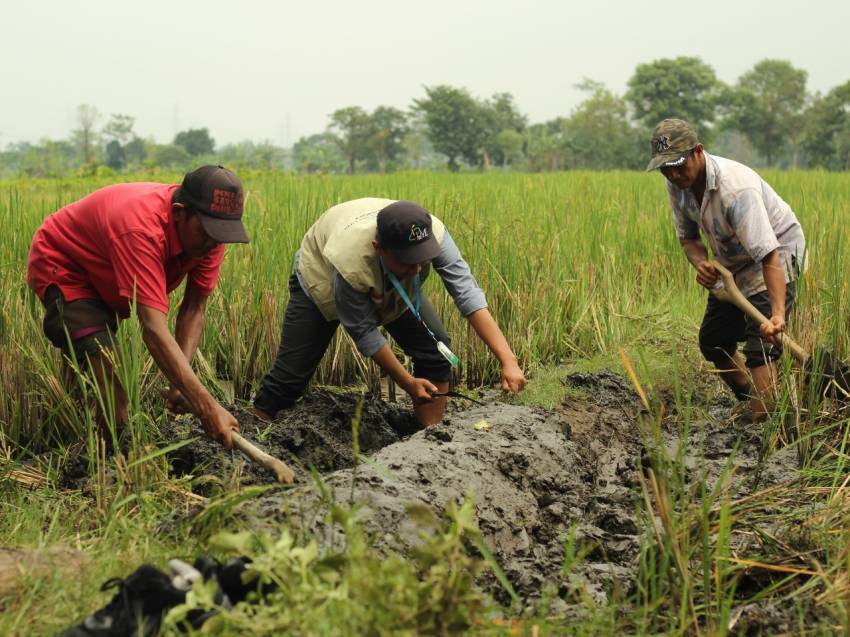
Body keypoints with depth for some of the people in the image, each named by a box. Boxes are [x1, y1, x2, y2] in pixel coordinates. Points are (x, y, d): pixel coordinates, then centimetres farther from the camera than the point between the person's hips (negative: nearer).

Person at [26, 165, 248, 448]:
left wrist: (180, 382, -32)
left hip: (104, 280, 8)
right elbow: (153, 330, -52)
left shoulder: (209, 230, -23)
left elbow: (194, 309, -18)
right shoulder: (142, 229, -45)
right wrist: (207, 407, -57)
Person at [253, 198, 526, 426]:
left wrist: (509, 361, -45)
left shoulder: (431, 233, -38)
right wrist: (408, 383, -24)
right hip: (323, 280, -4)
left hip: (393, 287, 4)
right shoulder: (350, 262, -45)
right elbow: (363, 332, -30)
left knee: (437, 353, -12)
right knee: (291, 374, -10)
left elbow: (468, 294, -37)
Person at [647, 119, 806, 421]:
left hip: (779, 252, -8)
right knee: (712, 342, 12)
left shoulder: (736, 188, -36)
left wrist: (778, 314, -52)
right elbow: (688, 236, 4)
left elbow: (768, 255, -41)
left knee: (759, 347, -21)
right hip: (733, 265, 9)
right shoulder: (677, 185, -11)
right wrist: (700, 262, -21)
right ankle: (752, 402, 32)